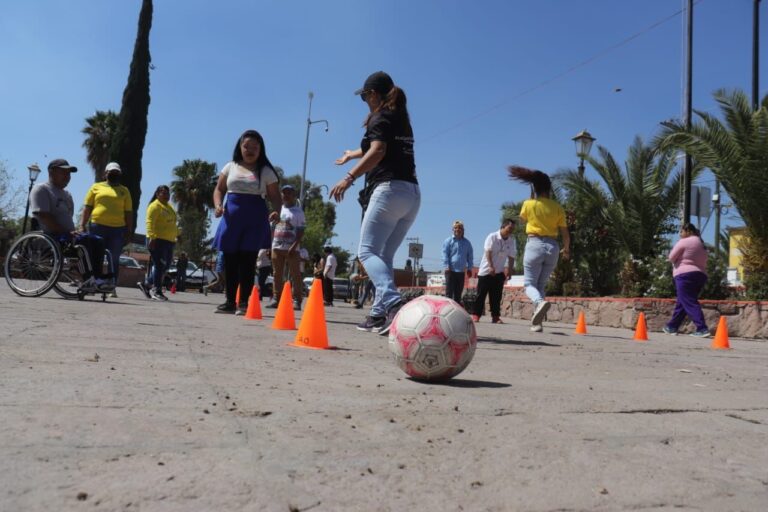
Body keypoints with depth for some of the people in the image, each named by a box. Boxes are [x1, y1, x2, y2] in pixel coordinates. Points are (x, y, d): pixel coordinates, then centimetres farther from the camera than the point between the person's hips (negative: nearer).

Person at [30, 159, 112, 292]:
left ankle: (98, 278, -19)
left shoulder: (66, 194, 24)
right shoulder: (41, 189, -3)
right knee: (83, 239, -32)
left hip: (66, 234, 8)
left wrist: (73, 231, 3)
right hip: (50, 236, -8)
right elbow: (44, 217, -16)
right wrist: (67, 232, -21)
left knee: (98, 241, -12)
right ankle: (87, 280, -38)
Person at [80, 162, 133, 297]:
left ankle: (112, 287, 5)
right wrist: (82, 225, -1)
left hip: (118, 229, 0)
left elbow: (129, 213, 9)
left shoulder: (124, 191, 12)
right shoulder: (96, 187, 10)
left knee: (114, 260, 1)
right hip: (97, 226, 0)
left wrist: (129, 231, 3)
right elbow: (87, 207, 8)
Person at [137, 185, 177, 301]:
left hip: (169, 241, 9)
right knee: (159, 266, -9)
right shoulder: (155, 206, -7)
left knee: (165, 267, 9)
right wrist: (152, 237, -26)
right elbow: (150, 223, -17)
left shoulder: (170, 207, 20)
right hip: (157, 241, -9)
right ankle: (157, 291, -2)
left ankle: (146, 284, 21)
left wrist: (177, 235, 21)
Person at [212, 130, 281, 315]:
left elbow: (275, 196, 3)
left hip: (255, 218, -3)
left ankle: (244, 302, -2)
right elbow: (219, 189, 15)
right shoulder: (230, 167, 13)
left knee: (247, 260, -7)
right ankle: (230, 301, 14)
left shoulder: (266, 171, 5)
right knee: (230, 260, 5)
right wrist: (218, 205, -6)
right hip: (231, 216, 3)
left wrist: (276, 211, -18)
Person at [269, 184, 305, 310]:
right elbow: (273, 228, 19)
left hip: (291, 248, -5)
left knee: (295, 274, -5)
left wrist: (294, 246, -16)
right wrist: (270, 244, 10)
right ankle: (276, 298, 13)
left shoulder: (298, 211, 0)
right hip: (277, 247, 5)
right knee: (277, 274, 8)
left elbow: (301, 231, -6)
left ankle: (296, 300, -5)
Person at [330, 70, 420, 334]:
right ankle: (379, 314, 9)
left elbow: (377, 152, -19)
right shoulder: (402, 120, 25)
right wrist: (352, 155, 59)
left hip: (389, 189, -9)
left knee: (367, 252, -12)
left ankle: (394, 304, -34)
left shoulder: (379, 118, 0)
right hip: (412, 194, 9)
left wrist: (349, 177, -23)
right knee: (384, 256, 12)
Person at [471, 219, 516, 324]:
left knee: (496, 295, 1)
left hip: (499, 272, 4)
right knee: (481, 293, -2)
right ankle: (476, 315, 4)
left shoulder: (512, 241, 2)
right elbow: (488, 252, -16)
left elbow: (511, 257, 6)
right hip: (486, 270, -4)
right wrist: (491, 267, -24)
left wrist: (509, 270, -2)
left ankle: (495, 316, 6)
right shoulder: (492, 237, -11)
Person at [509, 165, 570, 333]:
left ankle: (540, 302, -31)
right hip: (552, 247, 3)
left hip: (534, 245, -3)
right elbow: (565, 234, 7)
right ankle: (537, 322, 5)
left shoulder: (528, 204, -3)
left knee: (529, 284, 3)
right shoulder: (558, 207, 4)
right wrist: (566, 249, 25)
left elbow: (523, 219, 21)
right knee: (541, 285, 13)